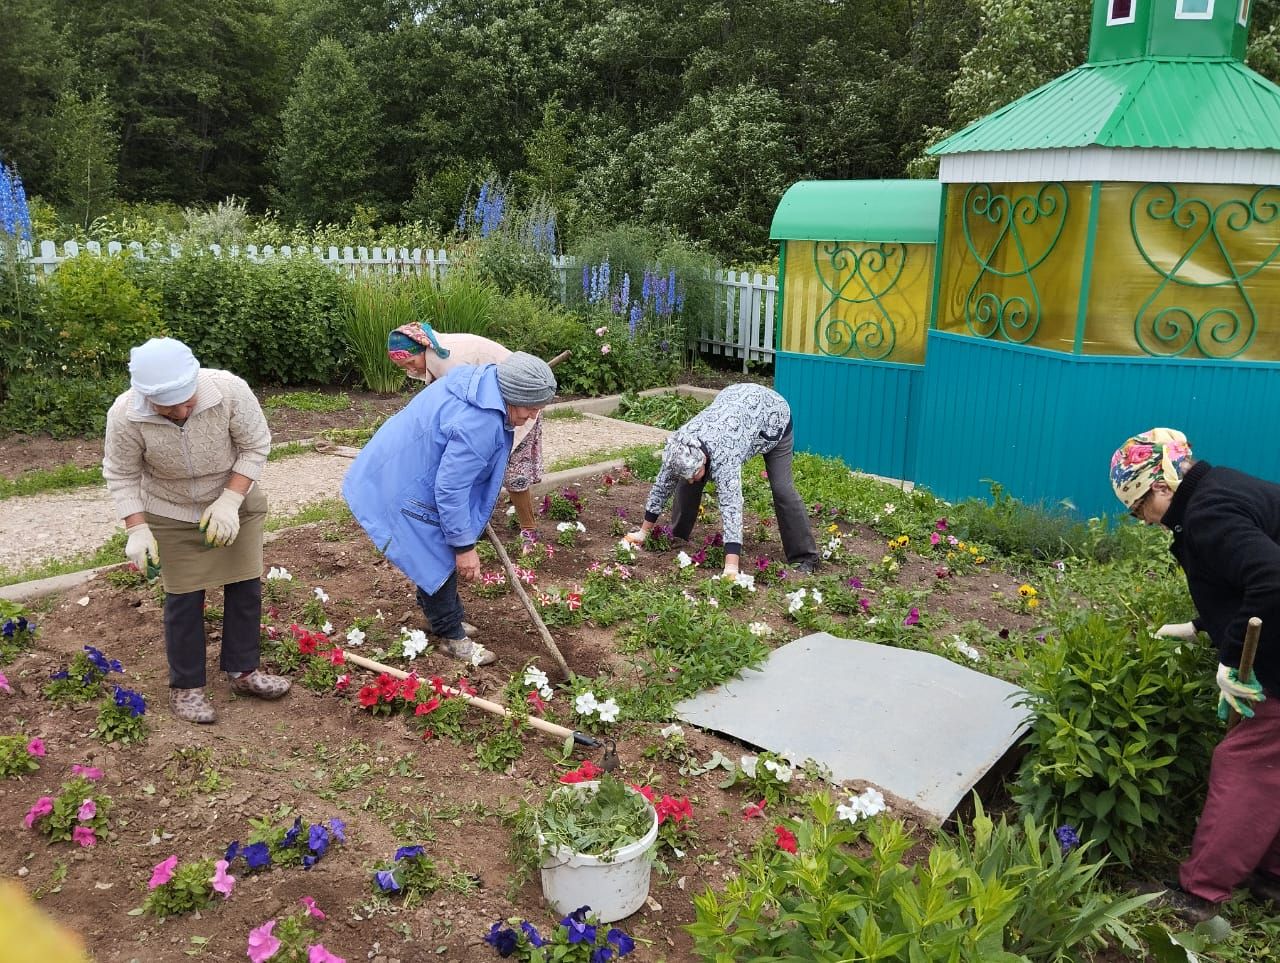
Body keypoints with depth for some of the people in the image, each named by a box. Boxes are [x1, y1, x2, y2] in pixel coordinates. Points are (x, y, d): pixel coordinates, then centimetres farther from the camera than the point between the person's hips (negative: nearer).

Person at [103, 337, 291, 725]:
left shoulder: (230, 390, -30)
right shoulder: (124, 415, -27)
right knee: (184, 597, 2)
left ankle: (243, 670, 26)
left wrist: (229, 500, -24)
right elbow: (121, 476, -12)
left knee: (246, 586, 7)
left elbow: (256, 446, -16)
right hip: (172, 516, -1)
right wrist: (137, 528, -20)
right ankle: (185, 686, 19)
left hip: (235, 505, 2)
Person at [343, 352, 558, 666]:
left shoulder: (481, 382, -3)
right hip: (403, 489, -10)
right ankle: (451, 636, 14)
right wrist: (464, 546, -20)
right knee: (439, 560, -1)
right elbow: (450, 490, -29)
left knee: (438, 554, 20)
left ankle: (443, 617, 36)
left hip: (403, 470, 10)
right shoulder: (478, 424, -34)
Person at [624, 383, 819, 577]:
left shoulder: (722, 454, -43)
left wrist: (731, 567, -54)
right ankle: (677, 538, 14)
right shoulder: (679, 447, -26)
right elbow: (661, 486, -12)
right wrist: (643, 532, -5)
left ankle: (806, 556, 0)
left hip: (772, 411, -5)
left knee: (781, 488, -13)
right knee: (686, 479, -2)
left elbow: (731, 506, -48)